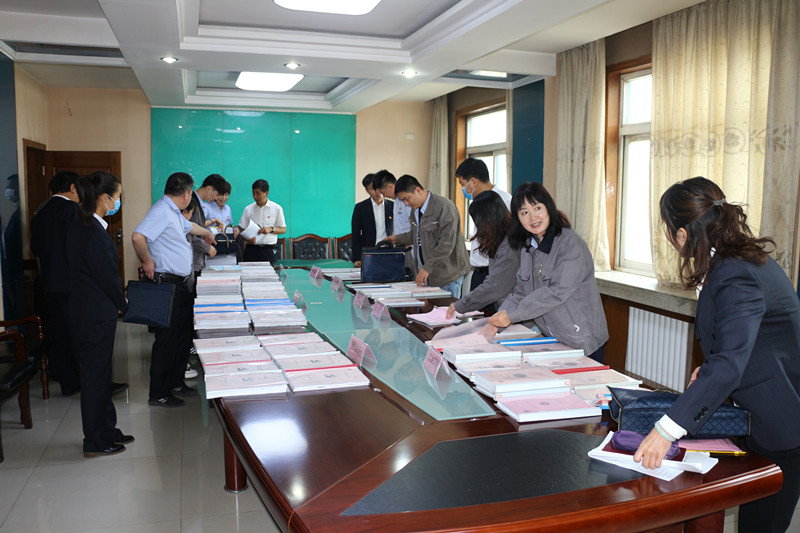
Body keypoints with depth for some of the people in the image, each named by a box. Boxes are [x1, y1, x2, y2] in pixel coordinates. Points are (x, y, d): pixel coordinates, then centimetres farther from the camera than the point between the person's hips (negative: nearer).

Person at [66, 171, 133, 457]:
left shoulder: (76, 226, 6)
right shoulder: (95, 234, -24)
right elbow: (108, 276, -18)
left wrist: (116, 298, 12)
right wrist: (122, 303, 0)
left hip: (83, 311, 10)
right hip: (98, 315, -10)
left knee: (97, 373, 18)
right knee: (95, 376, 3)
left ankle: (106, 431, 31)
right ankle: (96, 442, 16)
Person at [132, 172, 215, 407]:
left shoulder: (174, 213, 17)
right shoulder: (161, 211, -16)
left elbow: (189, 226, 40)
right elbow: (138, 236, -30)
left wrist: (206, 233, 57)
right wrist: (147, 261, -18)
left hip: (182, 284, 10)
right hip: (167, 284, -10)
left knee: (183, 337, 15)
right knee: (167, 339, -5)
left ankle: (176, 383, 27)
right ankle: (158, 394, 4)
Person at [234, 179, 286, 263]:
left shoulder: (277, 209, 4)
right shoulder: (248, 209, 9)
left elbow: (283, 229, 6)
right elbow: (242, 228, 8)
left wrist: (271, 229, -13)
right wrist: (247, 239, -12)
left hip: (270, 250, -2)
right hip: (251, 249, 2)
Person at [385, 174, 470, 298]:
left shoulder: (444, 207, -17)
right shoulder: (415, 209, 12)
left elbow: (447, 243, -23)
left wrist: (427, 267, -24)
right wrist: (398, 239, 18)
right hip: (426, 274, 8)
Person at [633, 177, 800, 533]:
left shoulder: (736, 279, -28)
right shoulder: (741, 259, 5)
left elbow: (729, 364, -39)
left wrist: (666, 430, -44)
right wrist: (708, 370, 6)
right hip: (766, 414, 10)